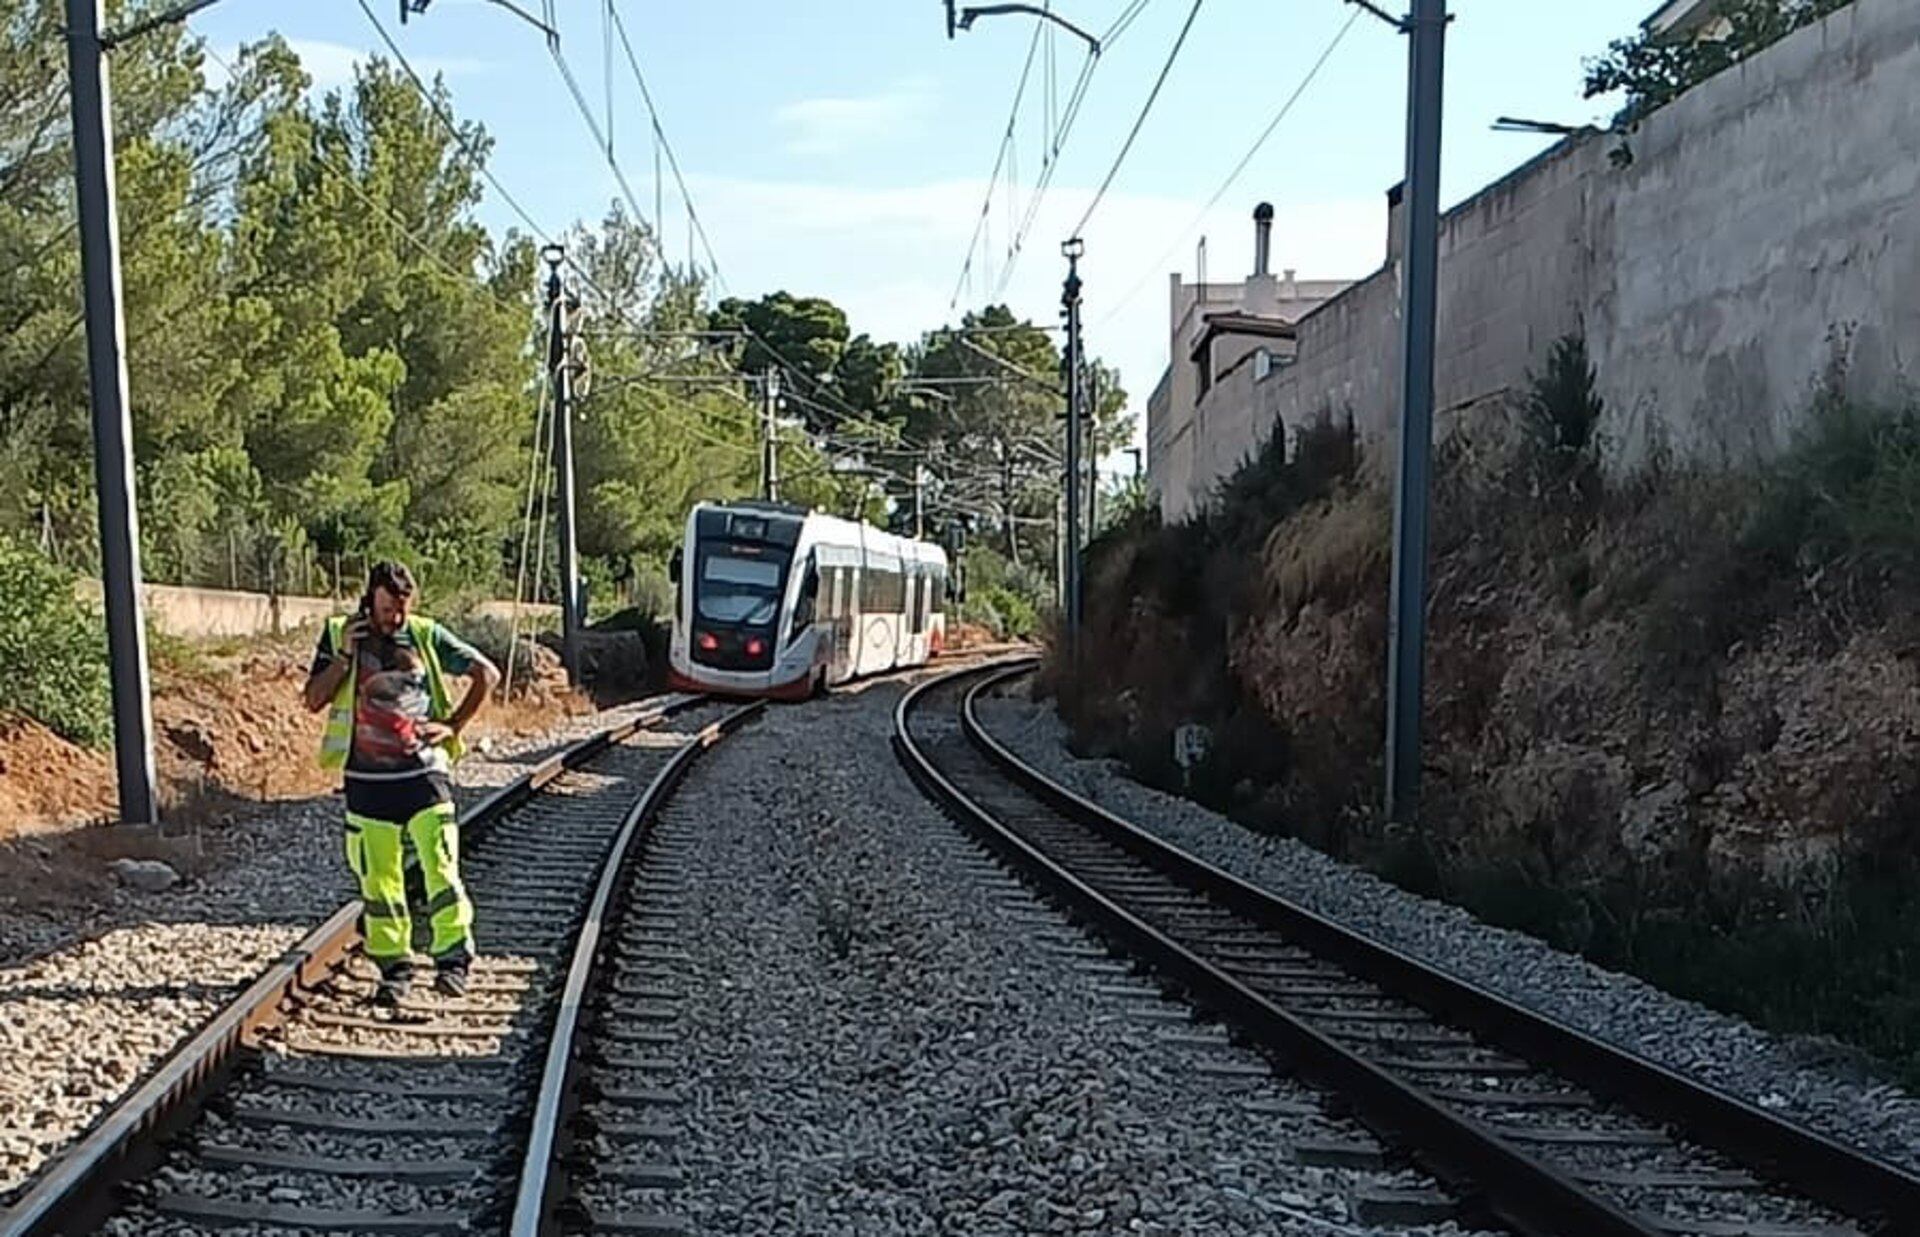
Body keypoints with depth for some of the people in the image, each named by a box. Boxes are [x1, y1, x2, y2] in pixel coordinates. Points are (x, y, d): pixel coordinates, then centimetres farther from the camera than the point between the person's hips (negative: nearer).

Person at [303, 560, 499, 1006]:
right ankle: (394, 968, 16)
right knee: (379, 880, 6)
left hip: (423, 773, -1)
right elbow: (314, 700, 0)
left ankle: (453, 957, -2)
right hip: (367, 780, 1)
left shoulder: (427, 636, 3)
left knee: (441, 868, -9)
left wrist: (453, 725, 1)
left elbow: (487, 674, 7)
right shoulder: (339, 635, 5)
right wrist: (345, 655, -11)